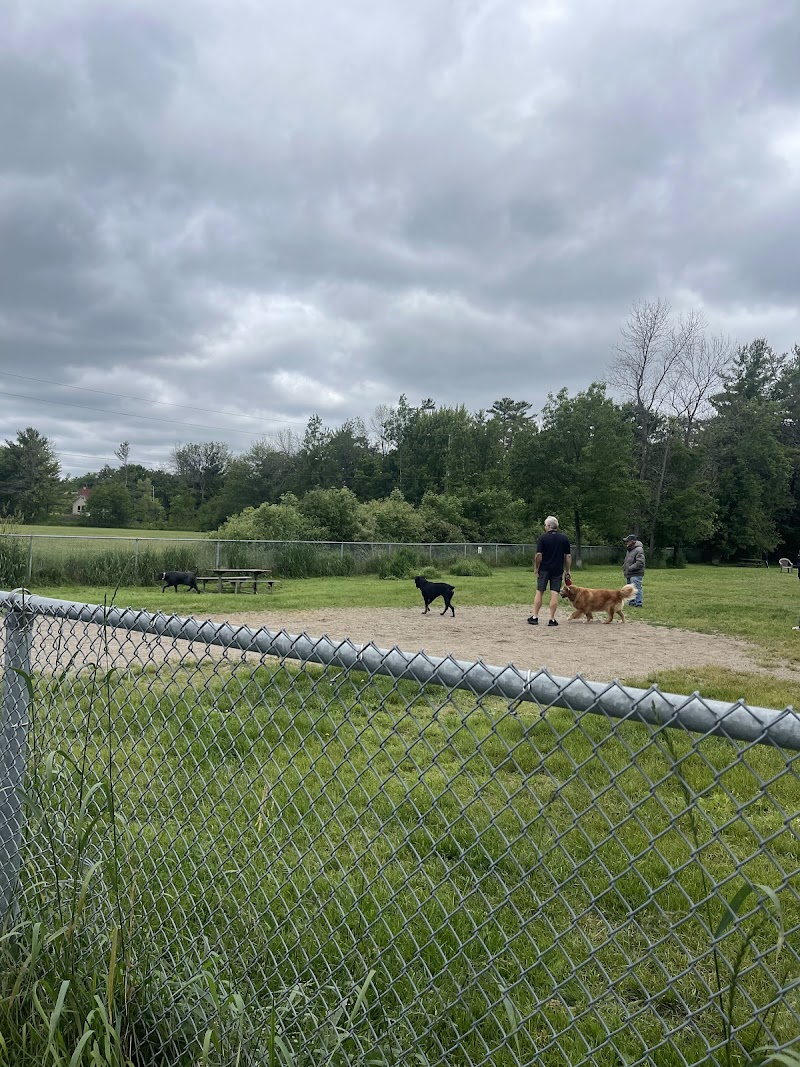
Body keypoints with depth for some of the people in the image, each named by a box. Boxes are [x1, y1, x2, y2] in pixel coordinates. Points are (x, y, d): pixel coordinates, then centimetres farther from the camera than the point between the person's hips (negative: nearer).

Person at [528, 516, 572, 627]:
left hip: (544, 569, -2)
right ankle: (552, 619, 0)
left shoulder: (543, 538, -6)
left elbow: (538, 555, -12)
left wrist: (536, 568, -1)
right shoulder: (564, 539, 4)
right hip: (558, 570, 2)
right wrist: (567, 571, 9)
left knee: (539, 592, 7)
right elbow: (568, 556, 4)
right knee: (554, 594, 1)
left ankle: (535, 617, 8)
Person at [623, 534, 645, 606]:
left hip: (636, 575, -10)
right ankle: (631, 603, 25)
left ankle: (639, 603, -4)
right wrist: (624, 567, 10)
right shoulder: (629, 550, 16)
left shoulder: (638, 550, -16)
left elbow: (640, 563, -24)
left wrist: (629, 568, -20)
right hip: (629, 575, 10)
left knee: (636, 589, -9)